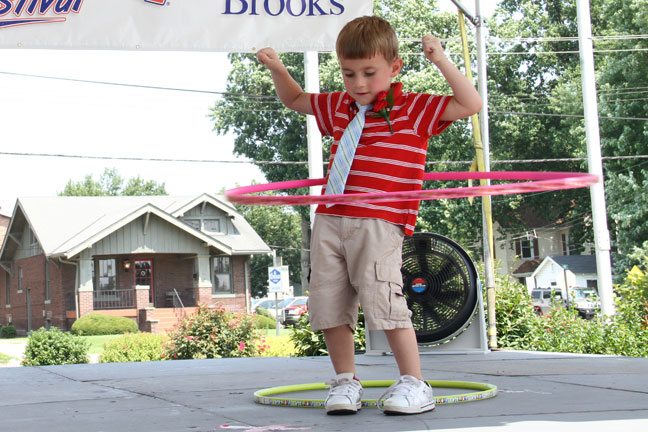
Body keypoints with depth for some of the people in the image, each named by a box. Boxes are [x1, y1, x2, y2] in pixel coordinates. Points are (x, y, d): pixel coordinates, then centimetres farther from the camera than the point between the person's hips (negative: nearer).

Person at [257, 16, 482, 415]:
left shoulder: (415, 109, 2)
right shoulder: (338, 108, 18)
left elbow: (472, 104, -4)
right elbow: (295, 99, 35)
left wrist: (442, 61, -11)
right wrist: (277, 69, 21)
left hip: (380, 224, -6)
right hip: (330, 220, 6)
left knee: (382, 300, -17)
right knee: (330, 303, 2)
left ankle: (415, 384, -6)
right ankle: (346, 382, 15)